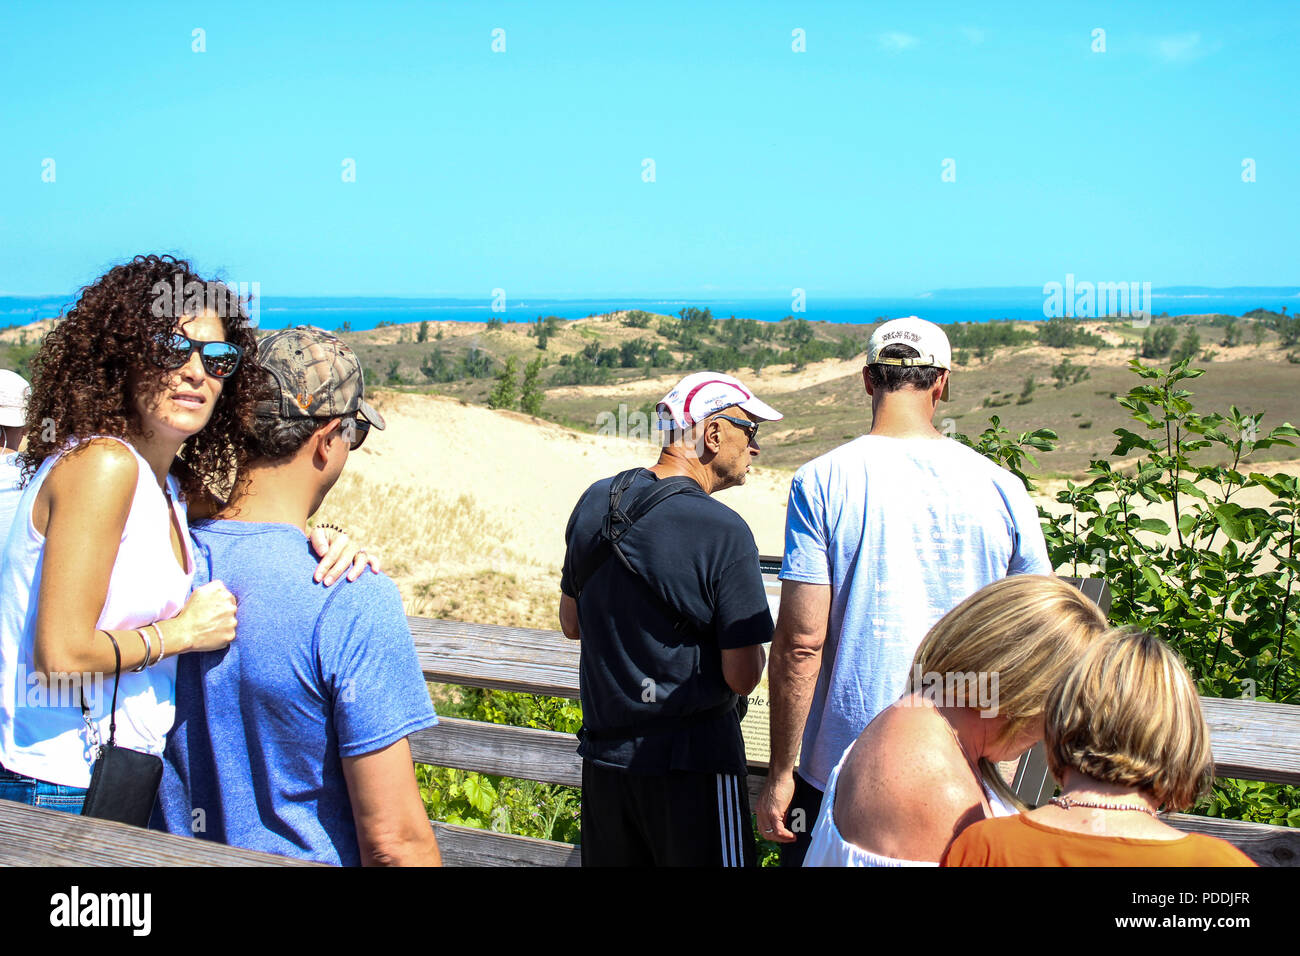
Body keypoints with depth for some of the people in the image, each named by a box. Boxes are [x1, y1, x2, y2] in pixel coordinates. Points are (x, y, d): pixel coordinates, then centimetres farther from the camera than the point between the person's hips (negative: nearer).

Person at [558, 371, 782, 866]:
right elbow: (743, 677, -15)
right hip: (690, 762, -6)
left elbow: (571, 624, 14)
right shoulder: (723, 531, -18)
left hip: (603, 755, 6)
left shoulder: (594, 501, 2)